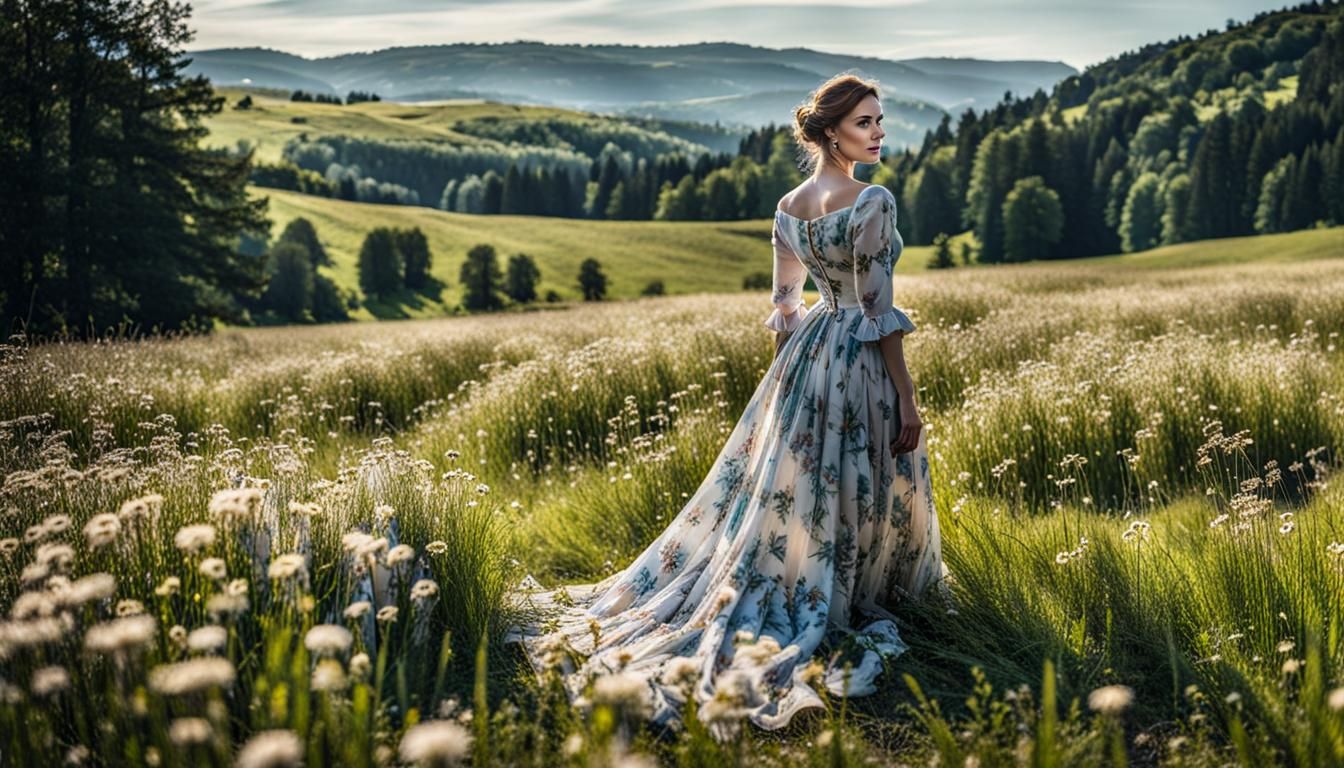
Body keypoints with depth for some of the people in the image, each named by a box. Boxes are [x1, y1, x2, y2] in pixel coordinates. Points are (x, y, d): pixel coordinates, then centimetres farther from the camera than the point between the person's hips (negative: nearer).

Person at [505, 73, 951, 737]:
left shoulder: (788, 206, 5)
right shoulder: (874, 201, -17)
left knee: (780, 483, 16)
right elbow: (879, 311, -18)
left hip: (804, 356, 7)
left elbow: (783, 306, 11)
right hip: (862, 362, -7)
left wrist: (787, 379, 21)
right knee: (855, 490, 5)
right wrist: (906, 401, -12)